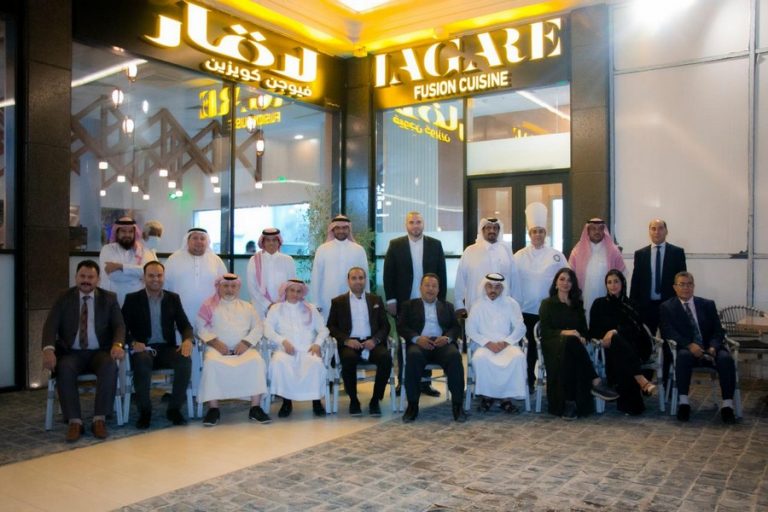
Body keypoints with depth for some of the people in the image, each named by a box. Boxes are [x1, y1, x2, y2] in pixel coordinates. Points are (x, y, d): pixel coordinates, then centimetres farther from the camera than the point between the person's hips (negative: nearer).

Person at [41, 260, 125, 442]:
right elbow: (50, 326, -3)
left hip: (100, 352, 0)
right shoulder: (63, 298, 7)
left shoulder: (109, 298, 7)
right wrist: (48, 349, -24)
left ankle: (99, 419, -25)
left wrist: (117, 344, -24)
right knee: (64, 369, -32)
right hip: (71, 352, 1)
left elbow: (119, 325, -2)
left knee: (110, 366, -32)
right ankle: (74, 421, -26)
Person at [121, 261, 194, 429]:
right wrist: (133, 343, -20)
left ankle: (174, 408, -12)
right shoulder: (132, 299, 7)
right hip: (143, 348, -2)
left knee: (185, 361, -29)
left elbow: (185, 325, 7)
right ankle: (144, 411, -16)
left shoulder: (173, 298, 13)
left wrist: (188, 340, -16)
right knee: (142, 362, -36)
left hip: (166, 348, 2)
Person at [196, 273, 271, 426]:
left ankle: (255, 408, -23)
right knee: (211, 363, -35)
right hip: (218, 347, -1)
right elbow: (201, 327, 3)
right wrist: (215, 342, -13)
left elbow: (258, 327, 10)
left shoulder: (247, 306, 20)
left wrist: (246, 342, -7)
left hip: (243, 348, 2)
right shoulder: (210, 305, 14)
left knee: (257, 361, -29)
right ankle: (213, 408, -25)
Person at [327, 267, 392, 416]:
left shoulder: (376, 300, 18)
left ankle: (375, 400, -13)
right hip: (349, 344, -1)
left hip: (371, 343, 2)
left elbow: (385, 325, 12)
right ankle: (353, 400, -13)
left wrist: (375, 340, -8)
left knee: (386, 357, -30)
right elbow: (331, 326, 6)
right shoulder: (338, 302, 14)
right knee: (348, 359, -35)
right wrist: (346, 340, -12)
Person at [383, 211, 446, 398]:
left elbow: (441, 274, 5)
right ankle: (402, 382, 15)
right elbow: (388, 274, 0)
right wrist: (391, 300, -5)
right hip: (404, 303, -1)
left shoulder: (435, 245, 5)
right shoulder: (395, 245, 2)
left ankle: (425, 382, 14)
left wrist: (441, 300, 1)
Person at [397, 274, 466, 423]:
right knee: (413, 355, -36)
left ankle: (457, 405, -26)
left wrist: (447, 338, -10)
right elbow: (401, 326, 7)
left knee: (454, 355, -32)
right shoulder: (409, 305, 21)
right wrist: (417, 338, -12)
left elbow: (456, 327, 14)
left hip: (442, 343, 1)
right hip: (419, 343, -1)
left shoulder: (447, 306, 26)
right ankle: (412, 405, -26)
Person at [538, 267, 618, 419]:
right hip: (553, 345, -3)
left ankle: (570, 402, -44)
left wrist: (582, 338, -7)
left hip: (572, 344, 3)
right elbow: (545, 331, 0)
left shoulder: (577, 304, 25)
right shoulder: (547, 303, 12)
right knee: (570, 341, -41)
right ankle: (595, 383, -44)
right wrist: (564, 332, -18)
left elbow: (584, 329, 18)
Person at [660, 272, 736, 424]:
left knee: (726, 358, -29)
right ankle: (683, 403, -30)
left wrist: (713, 347, -14)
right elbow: (668, 332, -5)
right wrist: (689, 345, -22)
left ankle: (727, 405, -24)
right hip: (685, 349, -2)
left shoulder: (708, 304, 16)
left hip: (709, 349, 3)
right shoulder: (666, 307, 8)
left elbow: (718, 331, 8)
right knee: (684, 355, -36)